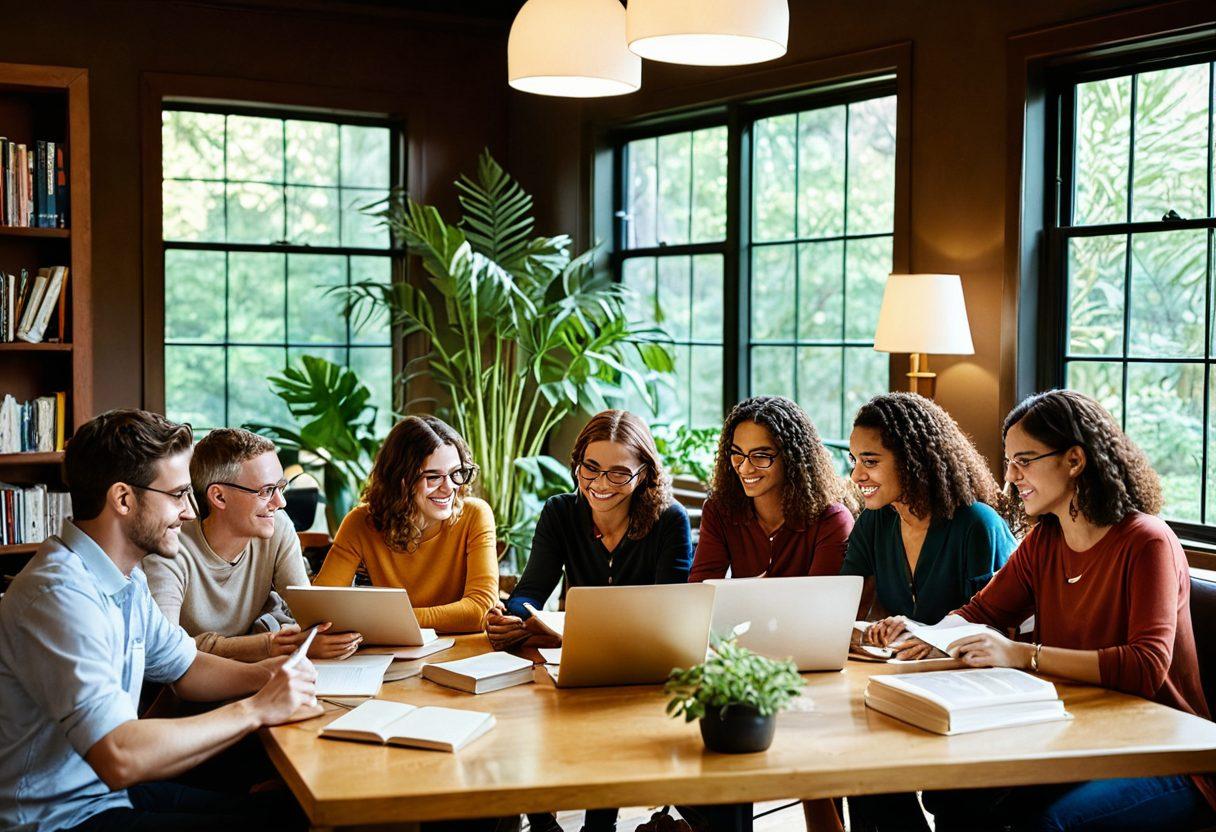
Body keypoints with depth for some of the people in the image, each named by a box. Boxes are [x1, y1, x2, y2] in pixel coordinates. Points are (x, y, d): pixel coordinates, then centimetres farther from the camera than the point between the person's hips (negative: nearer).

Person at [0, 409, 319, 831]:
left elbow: (183, 666, 19)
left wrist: (262, 674, -2)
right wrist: (256, 709, -24)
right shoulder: (59, 595, -26)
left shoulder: (126, 577, 6)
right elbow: (119, 758, -33)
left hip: (114, 789, 9)